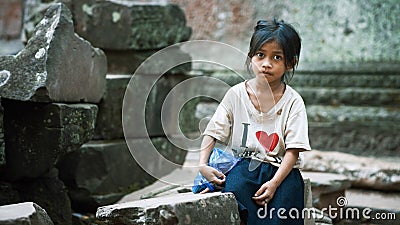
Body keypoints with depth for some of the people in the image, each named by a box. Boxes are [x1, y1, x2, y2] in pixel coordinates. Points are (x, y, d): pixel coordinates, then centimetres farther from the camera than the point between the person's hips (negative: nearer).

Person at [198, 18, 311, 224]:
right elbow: (213, 132, 6)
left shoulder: (292, 101, 1)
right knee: (234, 189, -31)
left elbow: (293, 150, -6)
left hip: (281, 169, -1)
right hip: (244, 163, 1)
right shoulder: (236, 94, 6)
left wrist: (274, 182, -19)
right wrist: (202, 164, -12)